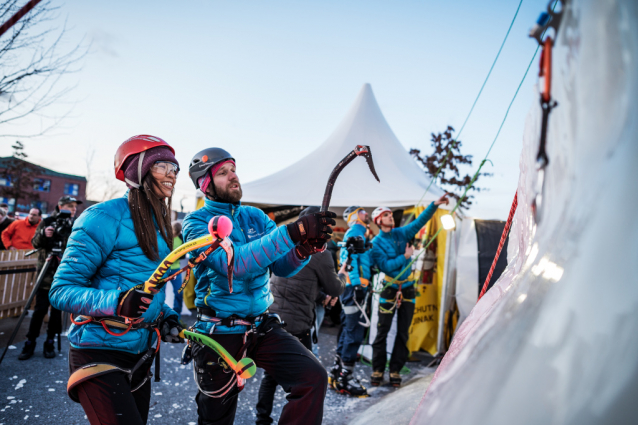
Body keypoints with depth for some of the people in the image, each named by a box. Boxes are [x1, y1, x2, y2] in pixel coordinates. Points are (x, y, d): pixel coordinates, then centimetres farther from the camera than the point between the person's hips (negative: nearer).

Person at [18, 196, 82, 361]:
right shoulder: (47, 222, 2)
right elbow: (35, 243, -1)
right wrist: (43, 234, -21)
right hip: (46, 273, -1)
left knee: (57, 309, 4)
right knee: (40, 309, -1)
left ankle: (50, 343, 15)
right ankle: (30, 343, 11)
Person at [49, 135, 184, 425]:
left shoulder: (159, 223, 10)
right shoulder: (105, 216, -15)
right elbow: (61, 291, -17)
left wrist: (164, 316, 3)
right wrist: (117, 302, -32)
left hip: (141, 354, 8)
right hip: (100, 354, -8)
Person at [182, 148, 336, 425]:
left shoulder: (255, 216, 5)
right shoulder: (196, 222, -9)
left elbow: (281, 268, -1)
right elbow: (234, 263, -27)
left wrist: (303, 250, -24)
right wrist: (294, 231, -35)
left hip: (262, 326, 3)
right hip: (219, 333, -3)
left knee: (313, 378, -18)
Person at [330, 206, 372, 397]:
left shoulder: (358, 234, 24)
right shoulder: (354, 231, -6)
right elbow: (350, 258, -17)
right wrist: (357, 283, -23)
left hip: (353, 288, 11)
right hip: (354, 287, -11)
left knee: (348, 330, 15)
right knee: (354, 332, -9)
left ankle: (337, 372, 23)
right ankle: (346, 378, -4)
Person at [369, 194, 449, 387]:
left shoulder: (402, 233, 4)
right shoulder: (376, 243, -7)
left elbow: (420, 221, -1)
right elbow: (385, 266, -15)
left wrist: (435, 204, -10)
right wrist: (405, 257, -14)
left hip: (407, 288, 4)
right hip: (389, 290, -4)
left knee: (403, 333, 6)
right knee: (382, 332, -1)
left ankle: (395, 371, 16)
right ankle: (378, 370, 9)